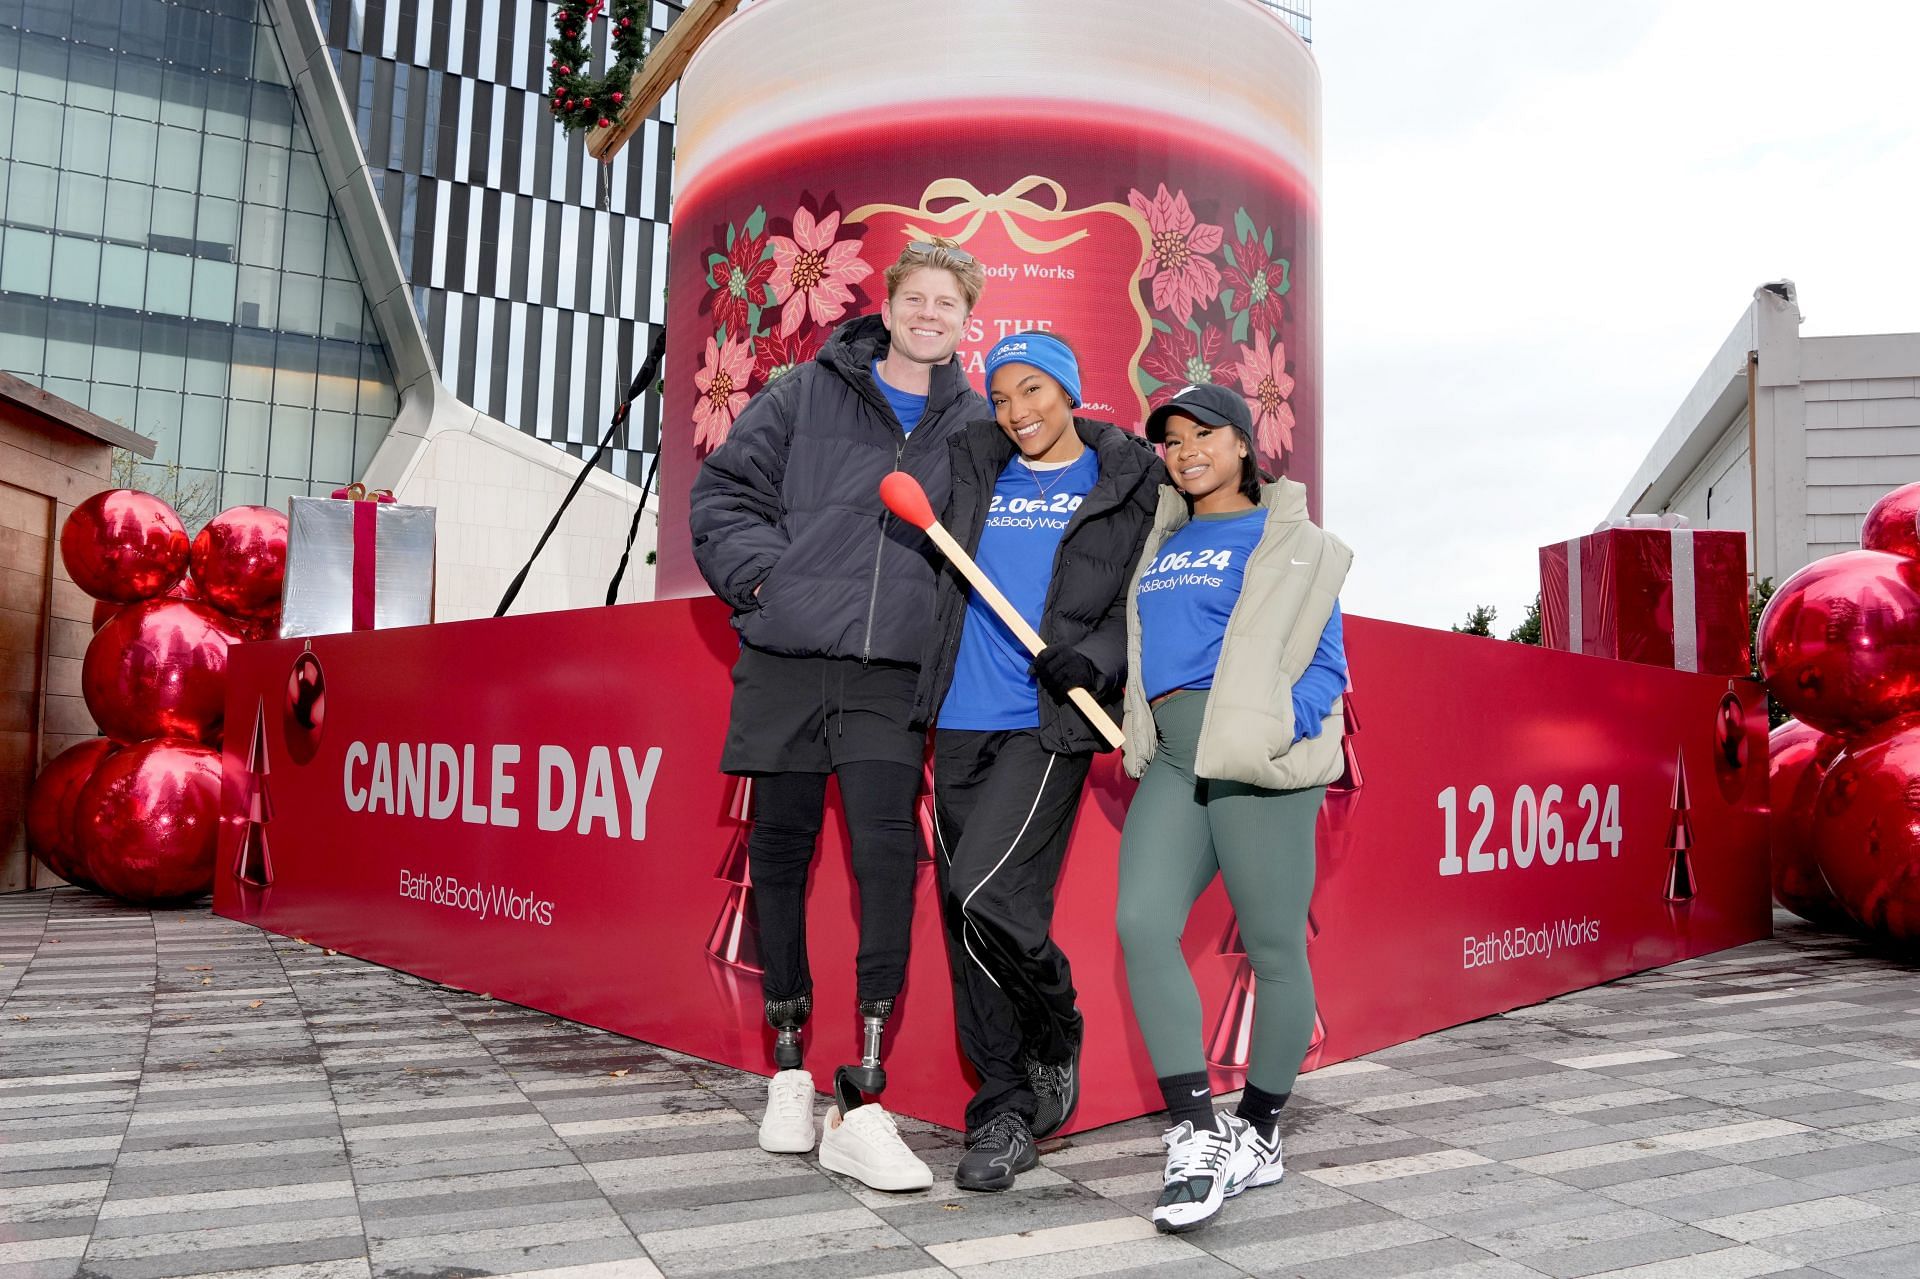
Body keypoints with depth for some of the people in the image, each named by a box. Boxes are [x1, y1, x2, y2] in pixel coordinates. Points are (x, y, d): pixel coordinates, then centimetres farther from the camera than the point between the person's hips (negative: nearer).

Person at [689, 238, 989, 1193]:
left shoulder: (978, 426, 10)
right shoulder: (808, 393, 7)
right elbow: (724, 489, 7)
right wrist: (764, 574, -5)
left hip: (891, 673, 0)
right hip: (785, 658, 1)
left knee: (887, 851, -14)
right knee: (779, 850, 7)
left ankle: (863, 1104, -8)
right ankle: (789, 1071, 24)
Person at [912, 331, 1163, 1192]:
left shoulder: (1128, 483, 6)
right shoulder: (970, 469, 14)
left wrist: (1095, 660, -13)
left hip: (1049, 726, -4)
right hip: (961, 723, 5)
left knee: (986, 895, -17)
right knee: (964, 917, 5)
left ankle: (1057, 1038, 13)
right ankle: (1005, 1108, 20)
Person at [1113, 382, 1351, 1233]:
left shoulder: (1295, 545, 5)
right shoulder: (1160, 543, 21)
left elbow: (1324, 667, 1)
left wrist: (1277, 727, -16)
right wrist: (1142, 734, 8)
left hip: (1258, 760, -4)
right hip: (1172, 759, 5)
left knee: (1273, 949, 2)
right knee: (1141, 924, -14)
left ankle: (1260, 1133, 21)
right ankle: (1197, 1137, -8)